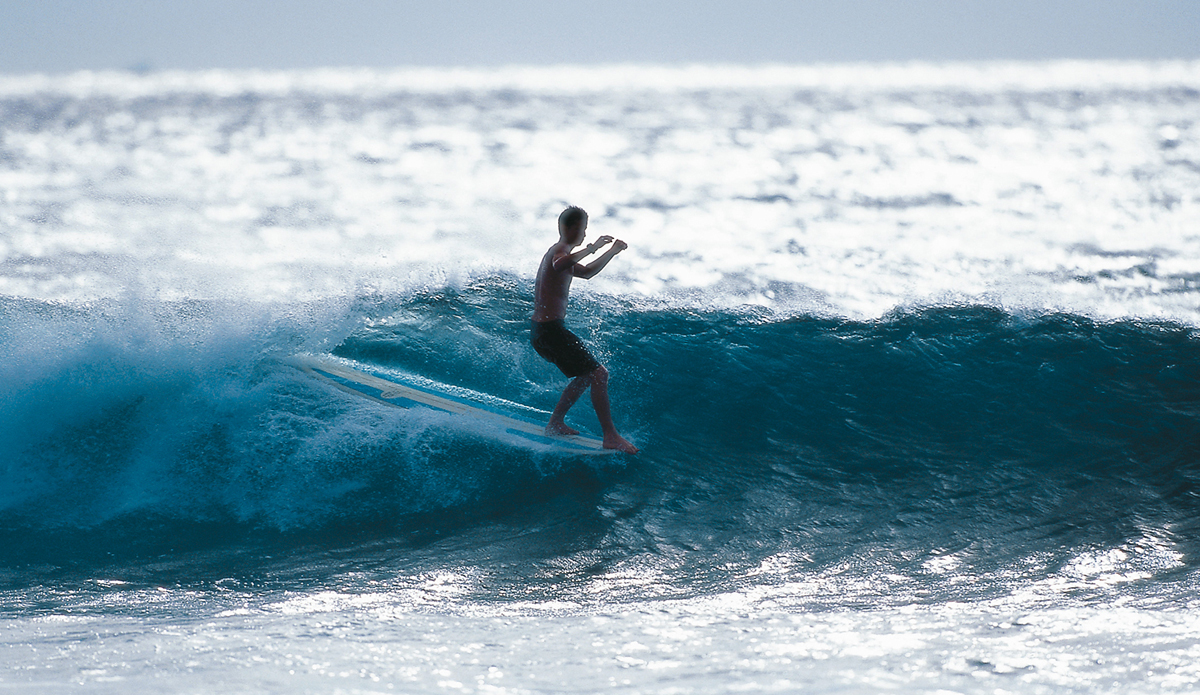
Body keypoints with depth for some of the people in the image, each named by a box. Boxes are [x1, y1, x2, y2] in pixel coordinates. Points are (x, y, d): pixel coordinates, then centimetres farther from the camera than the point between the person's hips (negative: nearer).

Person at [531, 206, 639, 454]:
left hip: (542, 331, 11)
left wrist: (612, 252, 32)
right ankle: (610, 436, -15)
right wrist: (592, 248, -32)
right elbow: (561, 264, -39)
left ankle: (556, 423, 28)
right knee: (599, 373, -13)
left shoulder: (558, 252, 20)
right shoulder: (560, 250, -13)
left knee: (587, 374, 24)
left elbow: (586, 272, 35)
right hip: (550, 329, -11)